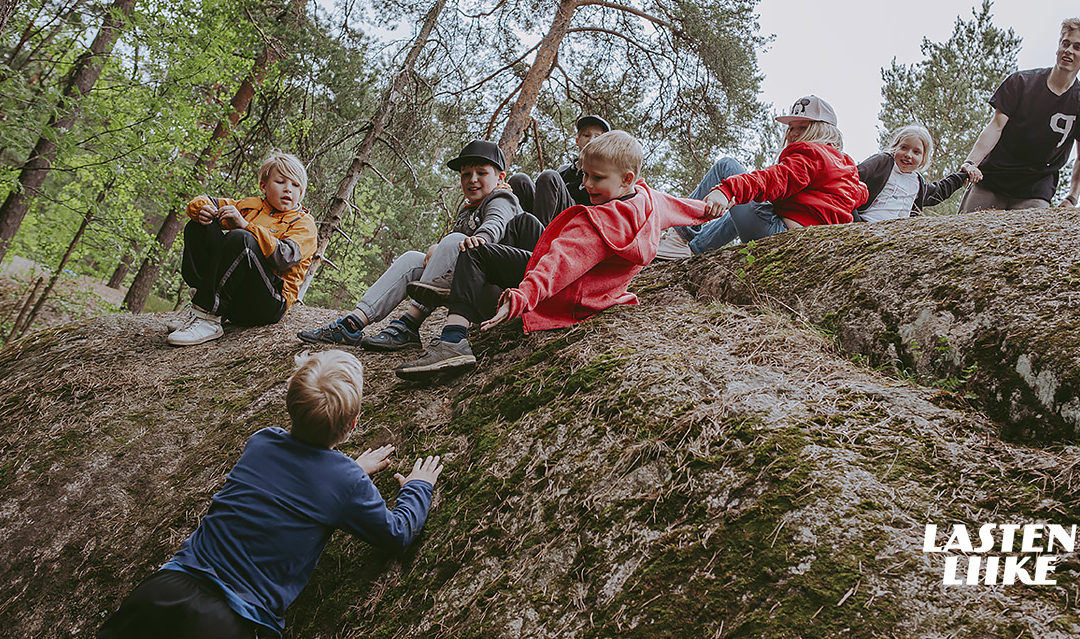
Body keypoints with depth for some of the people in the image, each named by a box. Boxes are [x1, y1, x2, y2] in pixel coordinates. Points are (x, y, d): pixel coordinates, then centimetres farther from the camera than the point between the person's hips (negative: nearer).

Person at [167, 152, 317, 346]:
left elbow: (284, 258, -16)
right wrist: (202, 209, -3)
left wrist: (245, 225, -20)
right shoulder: (251, 205, 23)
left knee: (240, 238, -29)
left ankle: (208, 318, -34)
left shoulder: (304, 223, 5)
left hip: (268, 305, -6)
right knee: (199, 226, 0)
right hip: (232, 302, 6)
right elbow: (201, 203, 22)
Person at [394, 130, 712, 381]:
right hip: (598, 292, 11)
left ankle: (454, 339, -24)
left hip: (567, 298, -11)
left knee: (475, 254, -14)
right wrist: (708, 207, 45)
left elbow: (565, 260, -39)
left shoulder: (600, 220, -26)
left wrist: (524, 296, -49)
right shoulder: (649, 198, 2)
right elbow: (682, 206, 23)